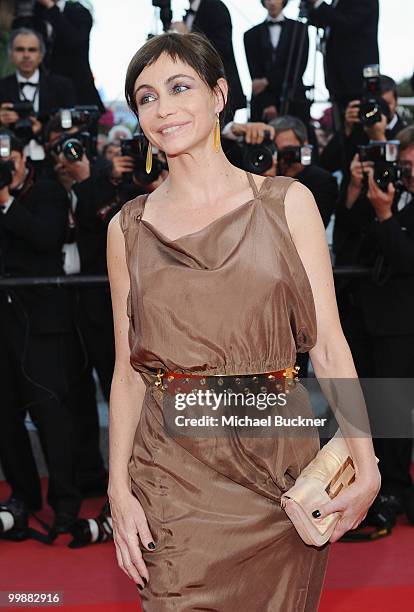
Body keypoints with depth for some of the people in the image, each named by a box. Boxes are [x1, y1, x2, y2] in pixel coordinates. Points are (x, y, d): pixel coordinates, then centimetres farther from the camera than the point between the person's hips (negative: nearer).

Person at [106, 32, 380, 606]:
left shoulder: (288, 202, 1)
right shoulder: (128, 228, 5)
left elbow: (328, 344, -3)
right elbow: (128, 369, 5)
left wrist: (366, 467, -11)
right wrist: (119, 488, -3)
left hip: (280, 455, 0)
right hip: (175, 468, 0)